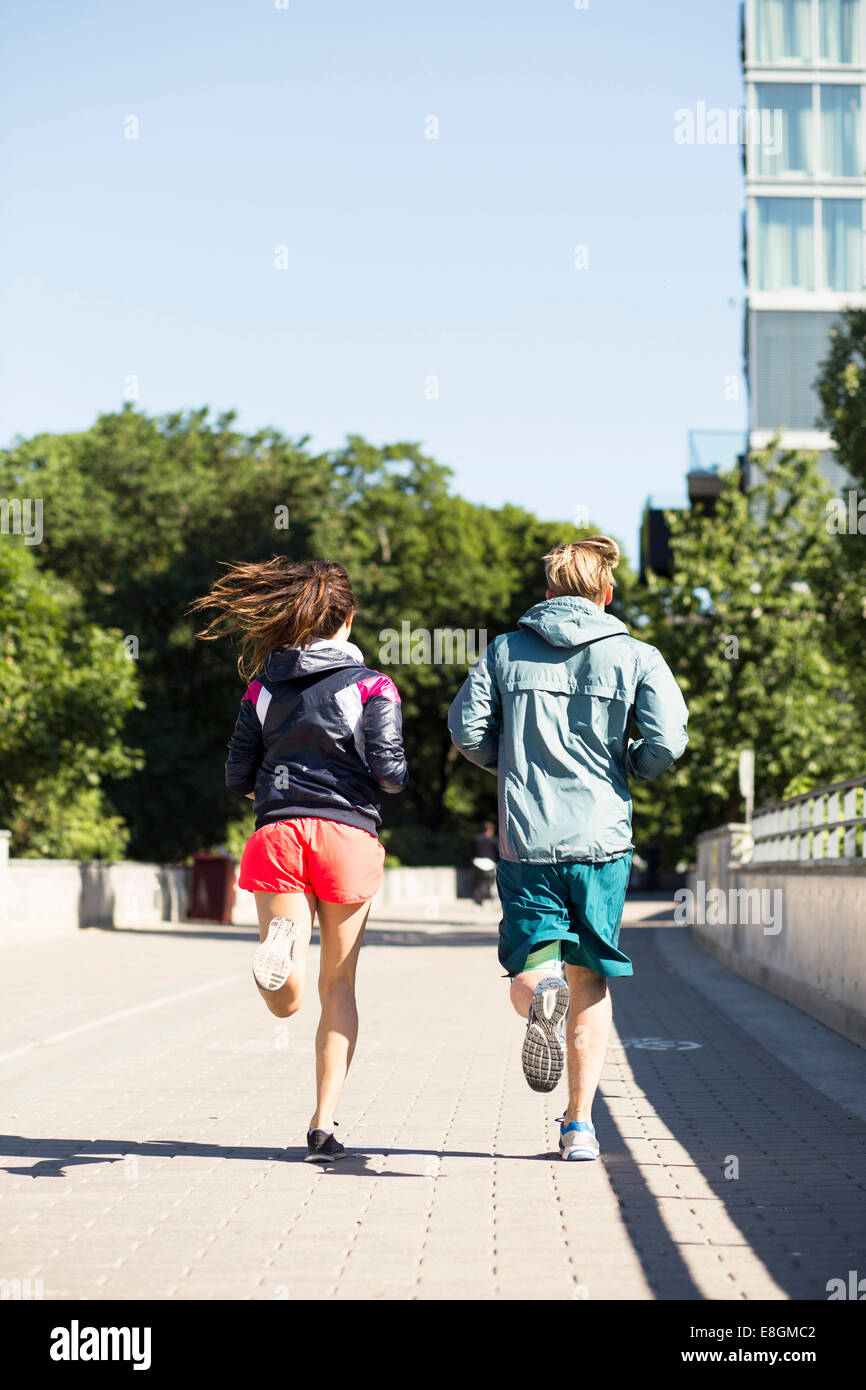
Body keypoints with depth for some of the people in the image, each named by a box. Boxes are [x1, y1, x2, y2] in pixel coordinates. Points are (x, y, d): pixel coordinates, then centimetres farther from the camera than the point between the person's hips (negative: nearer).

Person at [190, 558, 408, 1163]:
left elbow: (239, 777, 8)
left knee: (287, 1001, -2)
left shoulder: (263, 687, 10)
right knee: (338, 984, 13)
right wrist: (393, 777, 16)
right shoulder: (372, 686, 2)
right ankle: (324, 1122, 10)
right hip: (348, 835, -1)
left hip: (278, 832, 1)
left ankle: (281, 943, -36)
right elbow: (390, 771, -7)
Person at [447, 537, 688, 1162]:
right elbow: (667, 739, -10)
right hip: (601, 839, 0)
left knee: (528, 973, 5)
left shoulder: (507, 650, 7)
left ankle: (542, 995, -32)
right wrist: (629, 772, 11)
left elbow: (467, 727, 0)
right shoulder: (635, 656, 2)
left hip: (525, 836, 0)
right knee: (591, 982, 11)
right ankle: (579, 1125, 8)